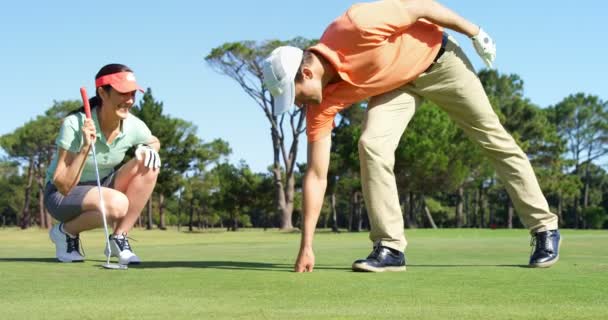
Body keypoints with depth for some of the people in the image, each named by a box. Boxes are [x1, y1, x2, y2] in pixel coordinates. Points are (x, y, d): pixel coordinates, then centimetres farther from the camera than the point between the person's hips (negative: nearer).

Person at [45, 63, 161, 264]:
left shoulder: (133, 125, -13)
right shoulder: (75, 125, -26)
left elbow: (154, 142, 13)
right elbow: (63, 185, -26)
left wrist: (147, 150, -11)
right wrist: (85, 148, -37)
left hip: (101, 188, 6)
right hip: (62, 195, -6)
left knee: (149, 165, -18)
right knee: (117, 204, -35)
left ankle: (119, 238, -10)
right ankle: (66, 231, -5)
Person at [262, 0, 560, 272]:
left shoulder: (355, 26, -39)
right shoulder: (324, 101, -22)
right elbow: (316, 175, -20)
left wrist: (476, 33, -15)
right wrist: (306, 245, -21)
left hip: (437, 57, -3)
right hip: (394, 84, 3)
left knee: (493, 137, 2)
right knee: (371, 145, -21)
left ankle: (545, 228, 14)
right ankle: (390, 248, -13)